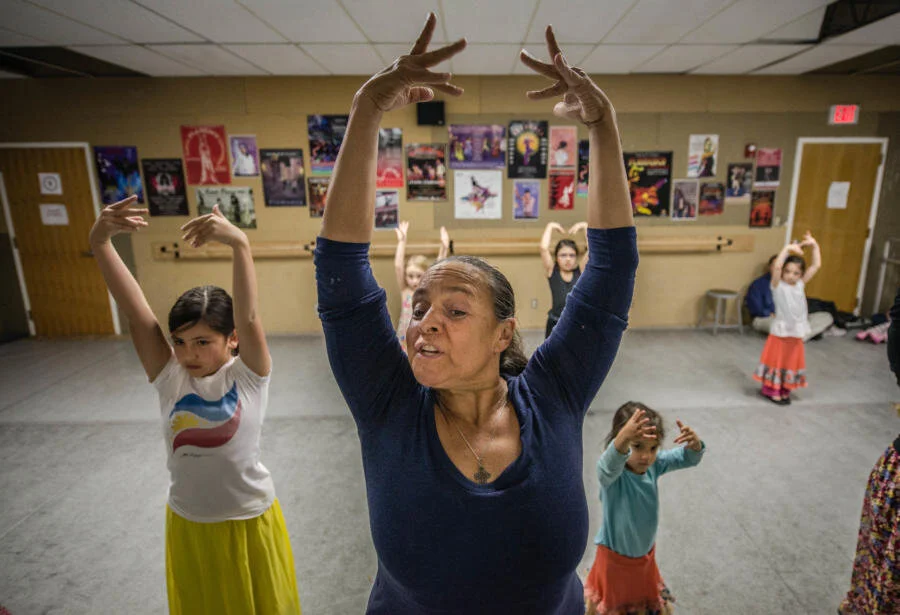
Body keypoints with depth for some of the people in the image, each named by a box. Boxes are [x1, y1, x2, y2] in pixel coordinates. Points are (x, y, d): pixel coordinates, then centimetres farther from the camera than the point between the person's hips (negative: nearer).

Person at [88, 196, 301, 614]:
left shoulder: (248, 375, -17)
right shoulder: (169, 377, -10)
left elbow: (248, 317, -34)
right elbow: (134, 310, -19)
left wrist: (239, 243, -47)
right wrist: (99, 242, -29)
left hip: (249, 522, -3)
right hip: (188, 525, 3)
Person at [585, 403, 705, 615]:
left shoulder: (655, 464, -15)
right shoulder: (611, 472, -34)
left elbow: (688, 459, -12)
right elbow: (609, 465, -57)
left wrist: (694, 443, -38)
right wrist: (623, 438, -79)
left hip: (646, 552, 5)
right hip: (616, 556, -5)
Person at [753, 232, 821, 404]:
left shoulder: (801, 285, 4)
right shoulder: (778, 285, -10)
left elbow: (816, 265, 5)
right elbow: (776, 266, -27)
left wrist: (814, 245, -1)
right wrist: (787, 249, -25)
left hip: (797, 332, 5)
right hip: (781, 331, -5)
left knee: (791, 361, 14)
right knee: (776, 359, 5)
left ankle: (785, 391, 27)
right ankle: (771, 390, 18)